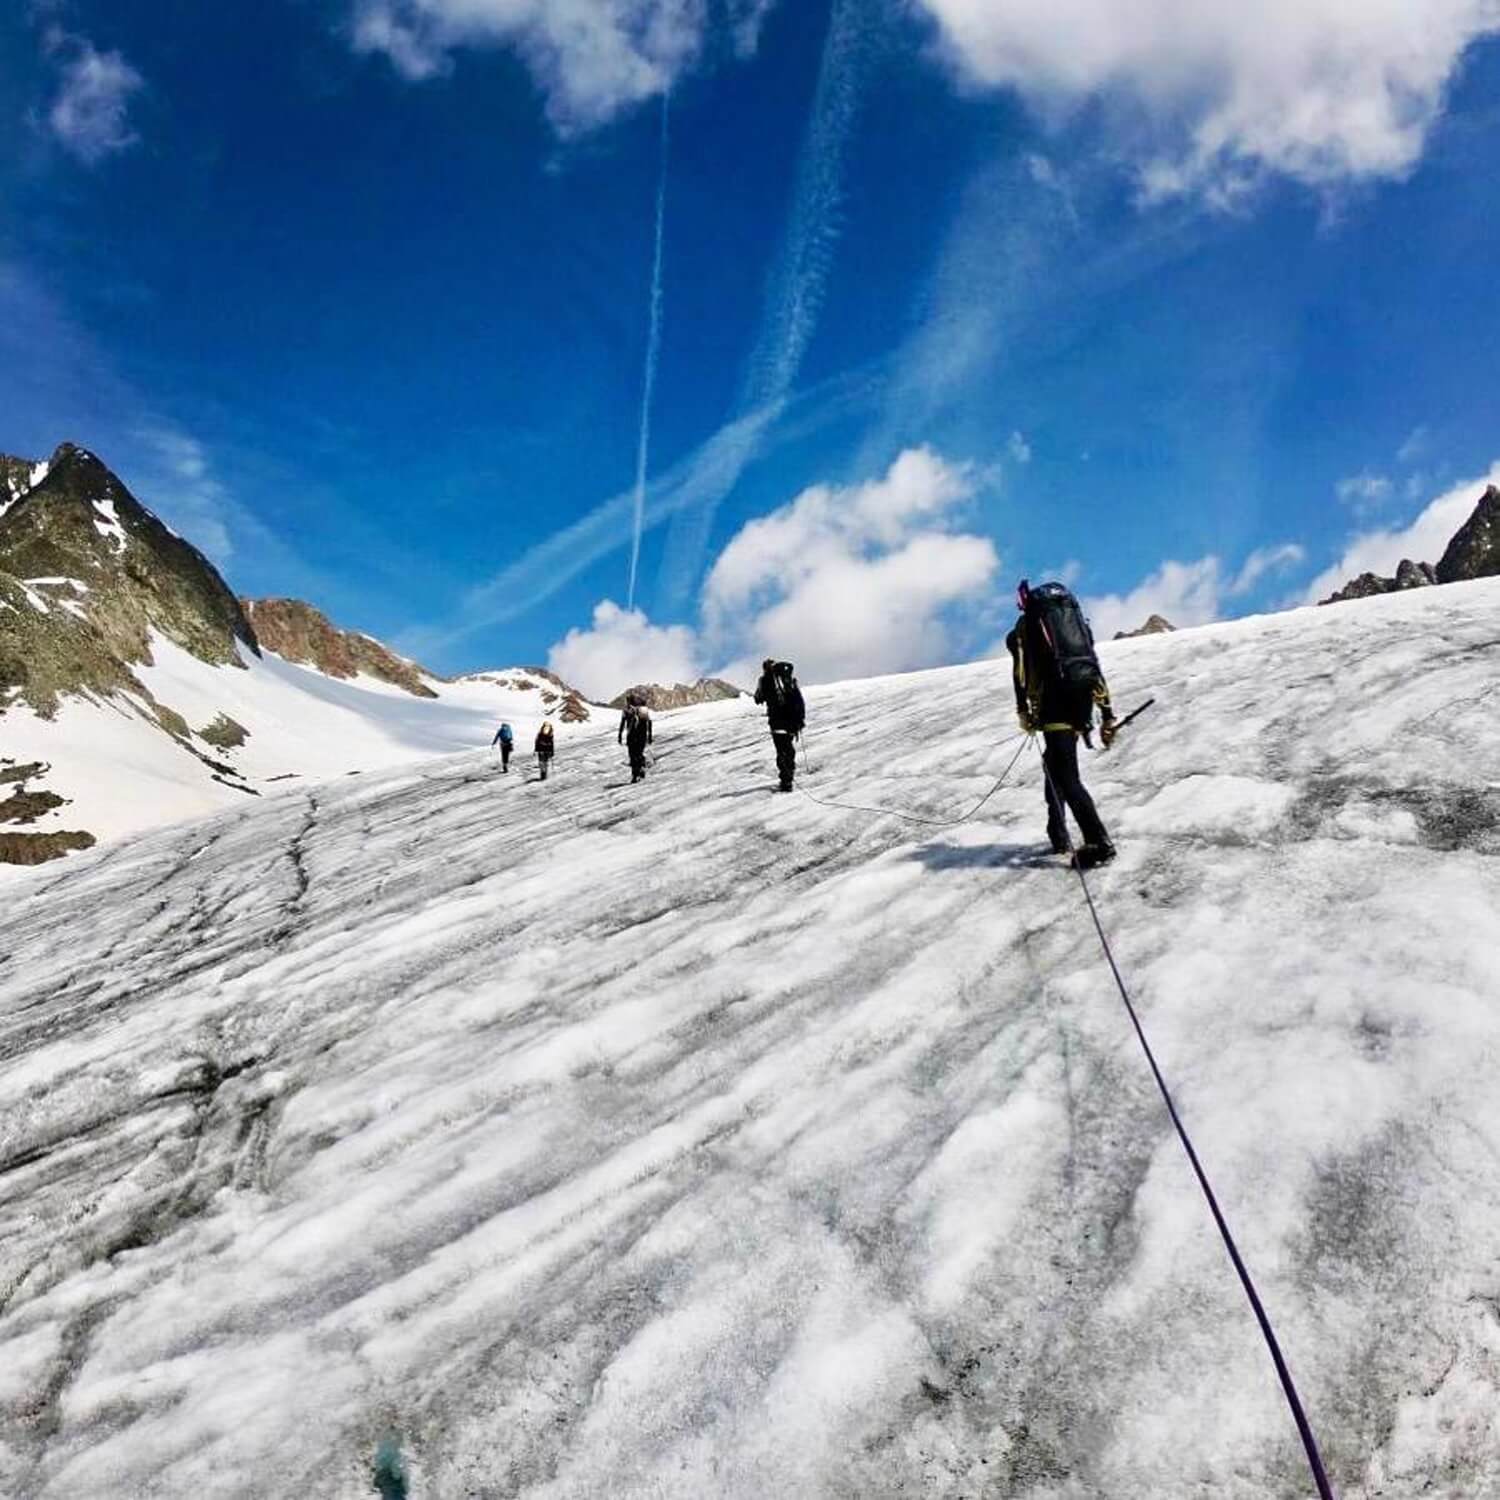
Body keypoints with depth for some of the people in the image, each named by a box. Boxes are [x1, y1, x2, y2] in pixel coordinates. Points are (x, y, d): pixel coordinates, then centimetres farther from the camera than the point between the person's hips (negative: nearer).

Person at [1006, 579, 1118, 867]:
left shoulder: (1026, 626, 14)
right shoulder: (1077, 619, 27)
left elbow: (1020, 670, -1)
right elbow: (1096, 671, 20)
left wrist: (1023, 711, -2)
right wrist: (1107, 716, 19)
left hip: (1054, 703, -6)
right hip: (1083, 701, 6)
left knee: (1066, 776, -9)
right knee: (1054, 763, 23)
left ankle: (1099, 843, -22)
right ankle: (1058, 836, 22)